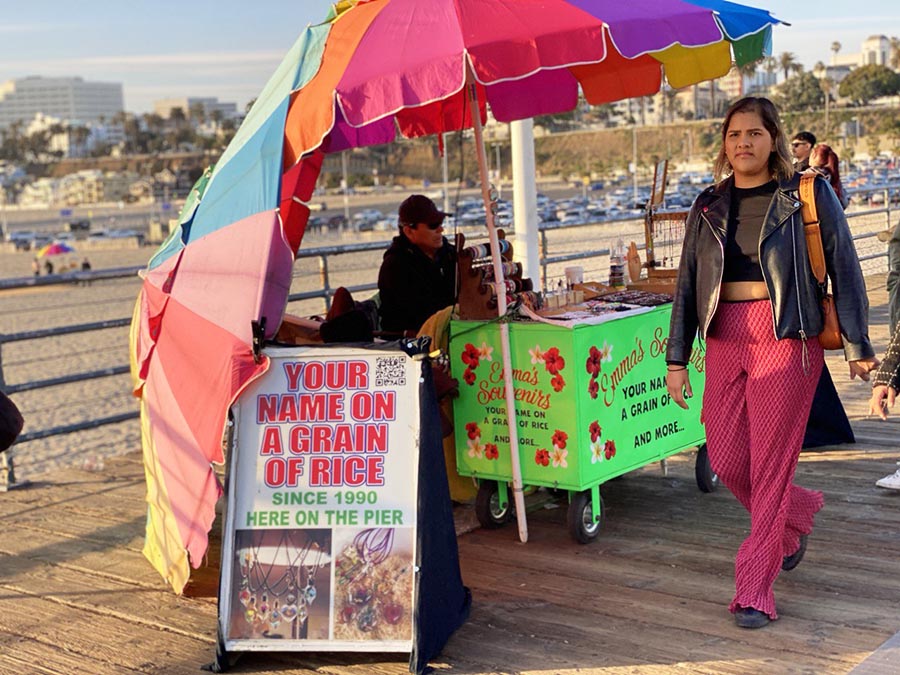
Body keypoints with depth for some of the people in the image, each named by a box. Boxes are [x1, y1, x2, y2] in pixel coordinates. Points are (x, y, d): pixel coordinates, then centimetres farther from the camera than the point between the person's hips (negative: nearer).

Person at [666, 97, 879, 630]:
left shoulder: (809, 195, -1)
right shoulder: (709, 207, 11)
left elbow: (845, 268, -1)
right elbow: (688, 283, 13)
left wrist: (859, 347, -3)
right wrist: (677, 359, 10)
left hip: (786, 337, -5)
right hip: (725, 341, 5)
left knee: (771, 464, -4)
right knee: (727, 460, 5)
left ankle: (755, 591, 5)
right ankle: (799, 513, 36)